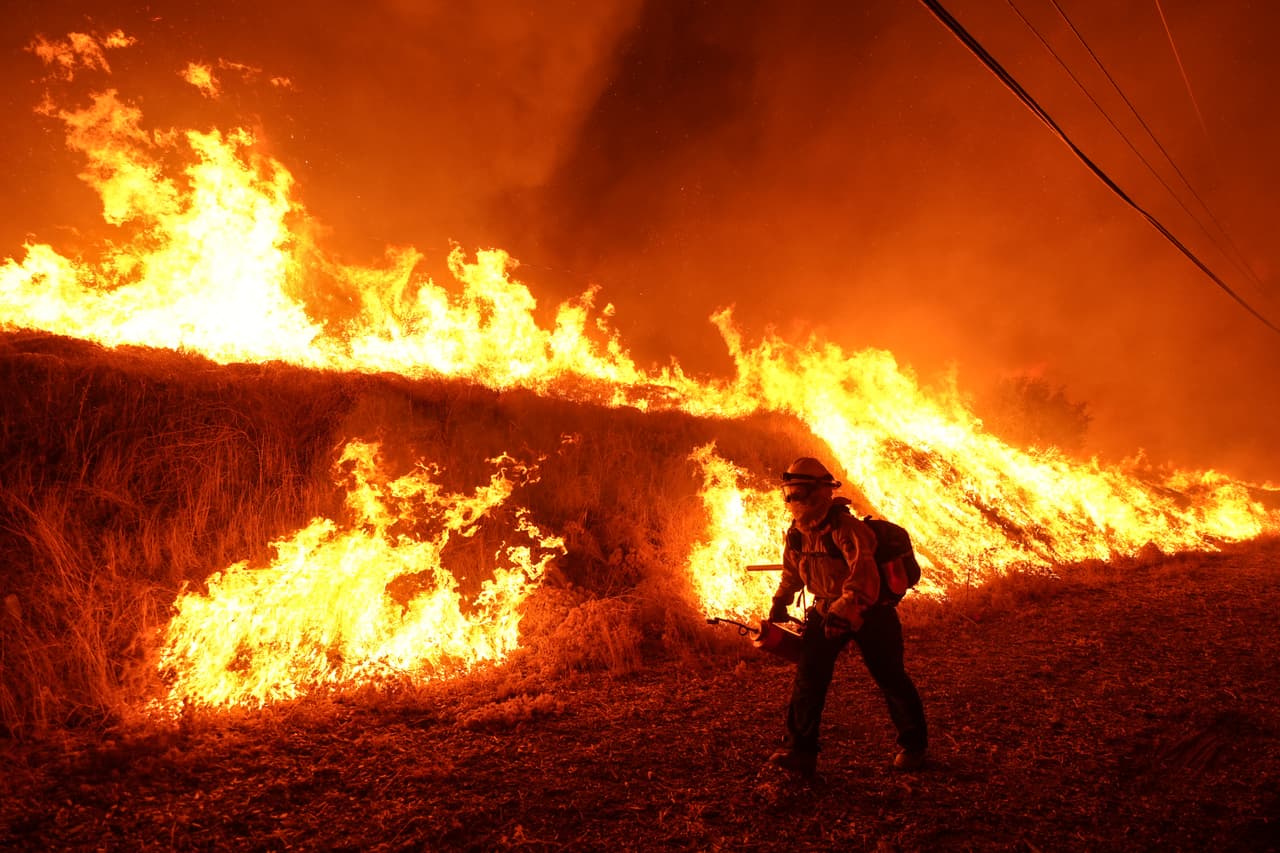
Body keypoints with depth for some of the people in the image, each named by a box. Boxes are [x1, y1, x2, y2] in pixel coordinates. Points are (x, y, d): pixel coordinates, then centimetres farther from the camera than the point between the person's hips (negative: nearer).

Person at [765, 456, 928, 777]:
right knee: (808, 675, -7)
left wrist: (843, 612, -45)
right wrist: (780, 602, 12)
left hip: (869, 612, -6)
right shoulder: (796, 533, -3)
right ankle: (800, 750, 0)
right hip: (826, 610, 6)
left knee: (891, 679, 6)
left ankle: (913, 746, 28)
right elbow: (792, 570, 16)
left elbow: (864, 576, -38)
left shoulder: (846, 528, -28)